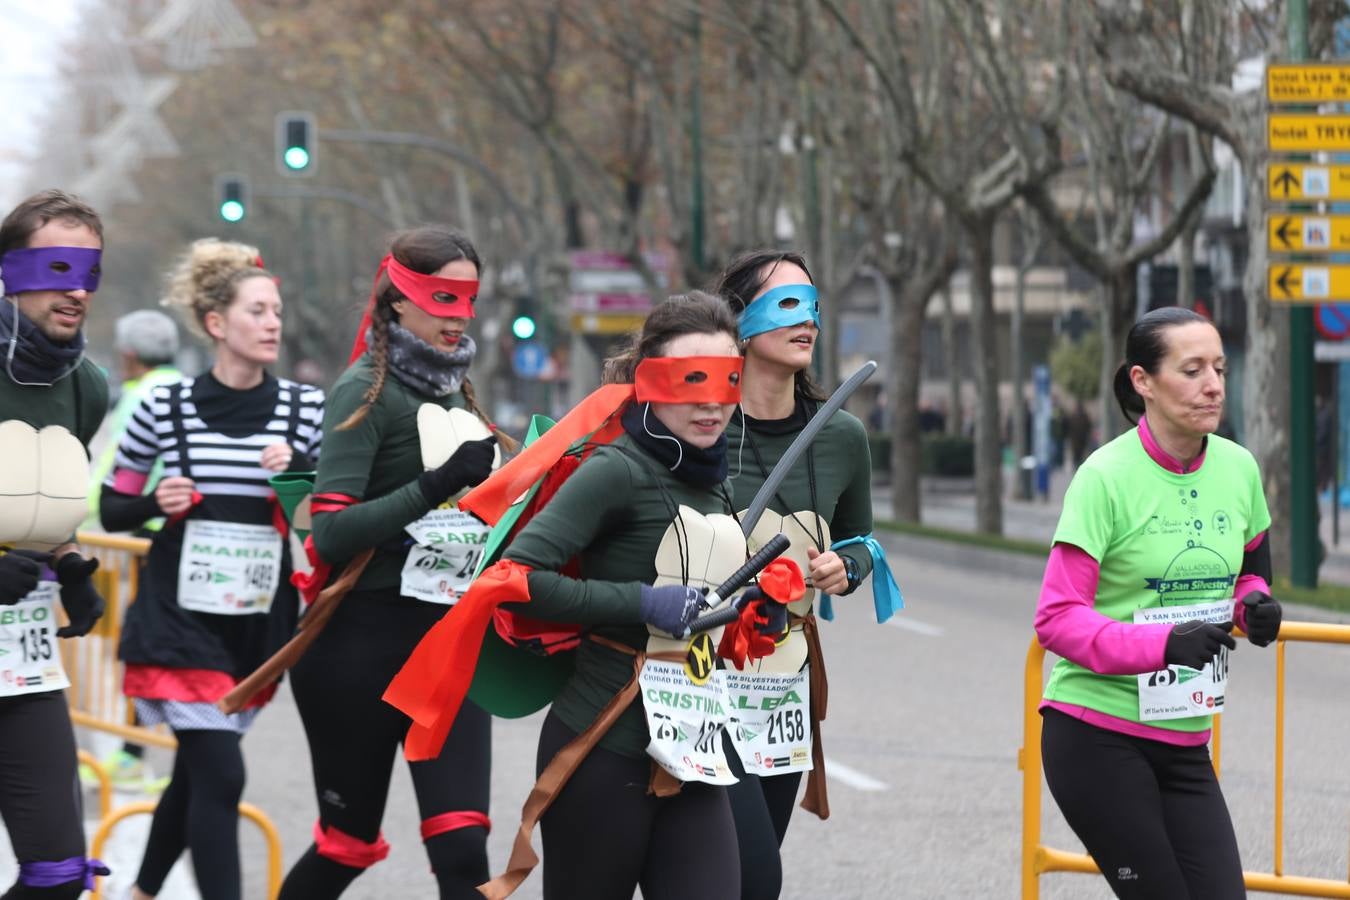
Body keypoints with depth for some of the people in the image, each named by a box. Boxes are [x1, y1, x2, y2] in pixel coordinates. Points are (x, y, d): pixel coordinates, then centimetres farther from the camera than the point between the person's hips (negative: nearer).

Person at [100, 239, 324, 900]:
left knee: (196, 772, 15)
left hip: (259, 621, 4)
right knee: (220, 775, -13)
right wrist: (155, 504, -16)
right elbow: (111, 510, 4)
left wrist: (299, 468, -14)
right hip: (181, 619, -4)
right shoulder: (165, 407, -5)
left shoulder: (306, 409, 1)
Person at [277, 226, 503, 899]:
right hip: (365, 644, -6)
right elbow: (330, 533, -20)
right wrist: (439, 485, -27)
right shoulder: (368, 390, -9)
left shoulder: (456, 389, 12)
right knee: (348, 845, 6)